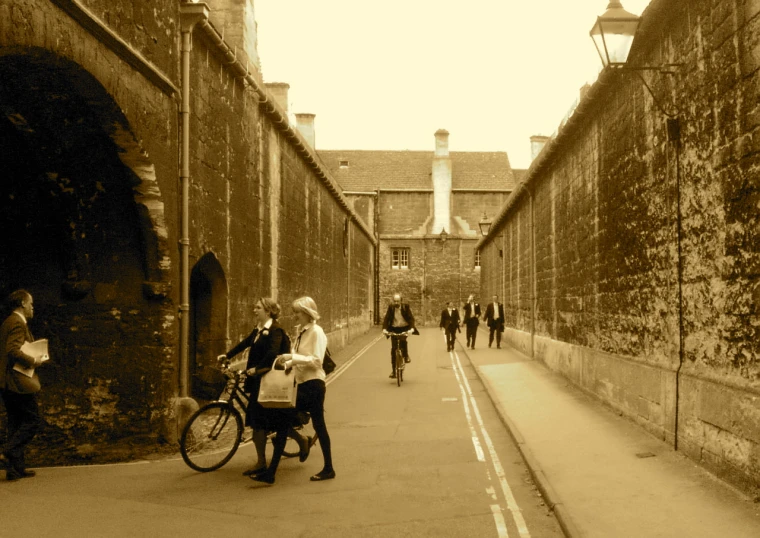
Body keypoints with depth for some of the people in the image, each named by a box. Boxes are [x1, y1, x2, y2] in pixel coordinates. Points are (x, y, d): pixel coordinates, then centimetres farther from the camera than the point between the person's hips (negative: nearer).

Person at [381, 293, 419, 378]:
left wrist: (412, 328, -30)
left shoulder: (405, 306, -9)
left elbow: (411, 317, -13)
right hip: (394, 329, 1)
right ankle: (393, 370, 0)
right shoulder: (390, 307, -5)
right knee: (393, 349, -5)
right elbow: (386, 318, -9)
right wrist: (384, 328, -25)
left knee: (403, 340, -32)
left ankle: (406, 356, -5)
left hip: (404, 328, -1)